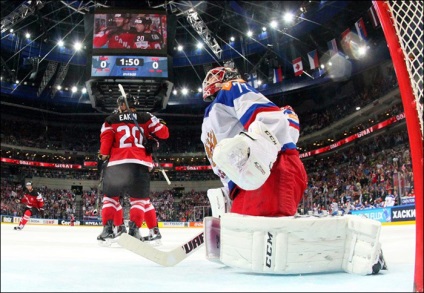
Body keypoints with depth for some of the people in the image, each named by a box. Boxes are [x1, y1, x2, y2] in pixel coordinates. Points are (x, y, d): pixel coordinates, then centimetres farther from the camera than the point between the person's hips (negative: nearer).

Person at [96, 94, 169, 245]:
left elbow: (106, 139, 3)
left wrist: (103, 158, 11)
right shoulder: (145, 118, 16)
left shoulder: (111, 120, 16)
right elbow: (164, 133, 13)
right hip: (140, 163, 1)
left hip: (117, 162, 0)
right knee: (140, 198, 9)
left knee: (111, 196, 13)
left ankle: (108, 228, -1)